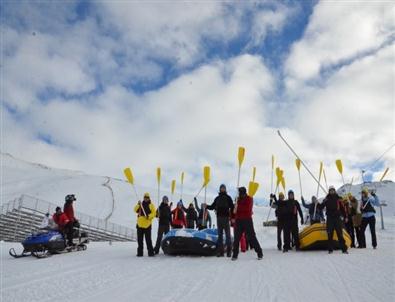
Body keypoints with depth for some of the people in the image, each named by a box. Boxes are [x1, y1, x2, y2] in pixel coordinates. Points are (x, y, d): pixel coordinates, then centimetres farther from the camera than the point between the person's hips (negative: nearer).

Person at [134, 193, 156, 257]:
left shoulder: (151, 205, 3)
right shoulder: (140, 204, 15)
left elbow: (154, 213, -6)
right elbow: (136, 210, 1)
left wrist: (149, 216, -23)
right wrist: (138, 205, -15)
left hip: (147, 225, -4)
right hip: (140, 224, 4)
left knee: (148, 239, -6)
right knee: (140, 239, 8)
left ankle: (150, 252, 0)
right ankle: (140, 252, 16)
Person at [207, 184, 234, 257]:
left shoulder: (228, 198, 4)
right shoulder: (217, 198, 15)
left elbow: (232, 207, -2)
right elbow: (212, 207, 15)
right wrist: (206, 206, -4)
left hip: (226, 218, -4)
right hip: (219, 217, 4)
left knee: (227, 234, -4)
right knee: (220, 235, 5)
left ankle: (229, 251, 0)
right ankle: (220, 251, 8)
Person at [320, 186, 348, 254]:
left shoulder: (338, 199, 7)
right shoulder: (326, 199, 6)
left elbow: (342, 208, 10)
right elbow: (321, 207, 1)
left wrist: (345, 217, 5)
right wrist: (324, 203, -19)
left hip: (337, 218, 0)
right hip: (329, 219, 0)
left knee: (340, 234, -1)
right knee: (330, 235, 0)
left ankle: (344, 249, 1)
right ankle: (330, 249, 4)